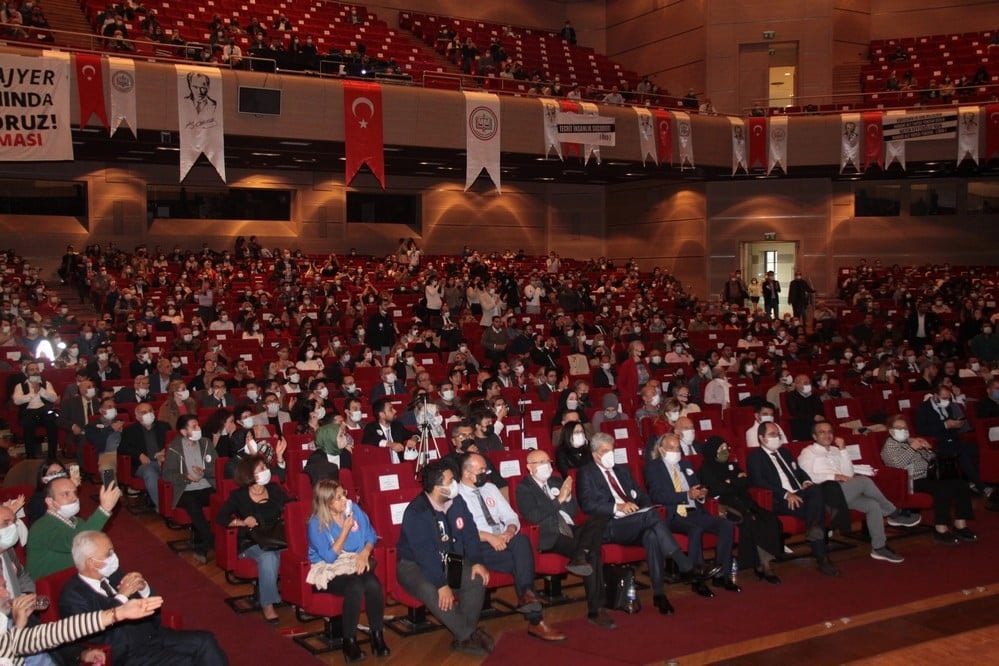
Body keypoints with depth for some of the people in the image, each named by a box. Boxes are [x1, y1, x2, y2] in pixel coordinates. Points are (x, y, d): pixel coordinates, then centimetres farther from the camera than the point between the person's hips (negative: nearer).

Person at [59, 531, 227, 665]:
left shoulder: (112, 574, 6)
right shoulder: (73, 597, -14)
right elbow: (102, 639, -25)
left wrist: (143, 588, -8)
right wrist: (122, 597, -24)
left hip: (151, 635, 7)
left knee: (205, 641, -10)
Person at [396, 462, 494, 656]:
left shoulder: (457, 502, -3)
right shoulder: (416, 512, -24)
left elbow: (470, 533, 2)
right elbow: (425, 554, -30)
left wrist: (476, 561, -14)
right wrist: (442, 584, -35)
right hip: (415, 565, -6)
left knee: (477, 578, -20)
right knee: (430, 590, -36)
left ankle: (463, 636, -13)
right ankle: (470, 635, -22)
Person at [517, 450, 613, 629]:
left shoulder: (556, 481, 21)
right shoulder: (524, 488, 2)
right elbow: (533, 517, -14)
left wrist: (568, 496, -2)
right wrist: (559, 500, -16)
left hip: (570, 530, 7)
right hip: (550, 536, -7)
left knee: (600, 519, -23)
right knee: (592, 554, -30)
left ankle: (580, 557, -39)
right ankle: (595, 611, -28)